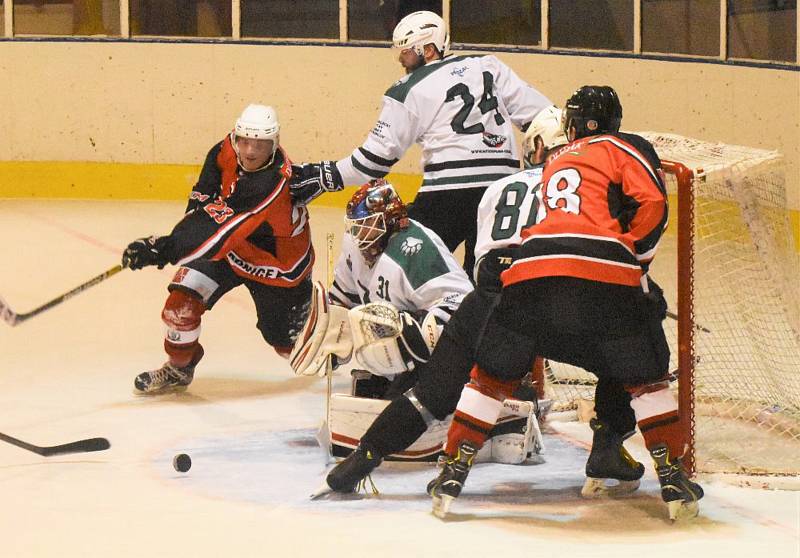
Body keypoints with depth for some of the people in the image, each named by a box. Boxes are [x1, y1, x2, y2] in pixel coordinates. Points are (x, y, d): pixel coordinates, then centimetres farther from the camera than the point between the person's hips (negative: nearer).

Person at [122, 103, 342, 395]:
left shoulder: (274, 183, -40)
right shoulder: (226, 151, -18)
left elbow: (222, 230, -47)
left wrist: (165, 248, -52)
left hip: (277, 262, -5)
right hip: (231, 245, 5)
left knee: (289, 342, 11)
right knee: (183, 295, -18)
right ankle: (178, 368, 6)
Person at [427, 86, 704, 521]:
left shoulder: (554, 163, 34)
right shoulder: (623, 147, 18)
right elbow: (652, 205, 2)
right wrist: (637, 259, 13)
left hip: (531, 269, 3)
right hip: (604, 271, -3)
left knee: (493, 371, 18)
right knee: (645, 376, 14)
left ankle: (452, 476, 15)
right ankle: (674, 482, 9)